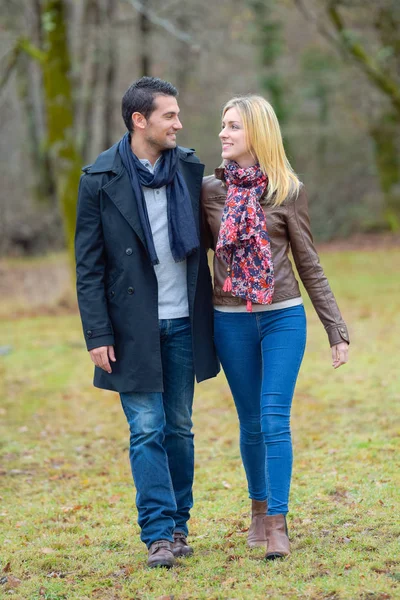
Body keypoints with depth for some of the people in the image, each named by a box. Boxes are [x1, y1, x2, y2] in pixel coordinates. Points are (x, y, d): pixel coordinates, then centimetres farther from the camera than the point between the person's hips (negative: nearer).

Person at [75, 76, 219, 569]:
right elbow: (88, 265, -5)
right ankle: (159, 534, 0)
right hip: (133, 326, -3)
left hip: (183, 322, 3)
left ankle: (179, 525, 20)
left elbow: (206, 241, 12)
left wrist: (209, 315, 7)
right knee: (147, 431, -3)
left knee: (179, 428, 10)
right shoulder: (100, 179, -7)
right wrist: (97, 335, -10)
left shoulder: (191, 169, 3)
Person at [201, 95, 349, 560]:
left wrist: (337, 329, 1)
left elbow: (309, 265, 2)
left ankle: (277, 524, -7)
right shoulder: (209, 190, 1)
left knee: (275, 420, -9)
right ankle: (259, 508, 27)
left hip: (283, 317, -2)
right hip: (231, 321, 2)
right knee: (251, 422, 10)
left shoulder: (288, 191, -3)